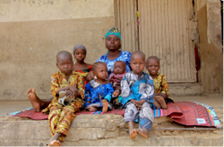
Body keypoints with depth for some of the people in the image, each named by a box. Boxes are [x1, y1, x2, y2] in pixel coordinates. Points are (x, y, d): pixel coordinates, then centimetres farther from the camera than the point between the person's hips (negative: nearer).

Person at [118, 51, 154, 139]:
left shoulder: (147, 78, 10)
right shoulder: (127, 76, 7)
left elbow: (150, 92, 2)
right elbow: (125, 91, -1)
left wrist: (143, 101, -15)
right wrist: (132, 100, -15)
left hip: (144, 101, 1)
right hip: (130, 100, -1)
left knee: (146, 108, -31)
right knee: (130, 108, -32)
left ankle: (144, 129, -51)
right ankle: (131, 129, -52)